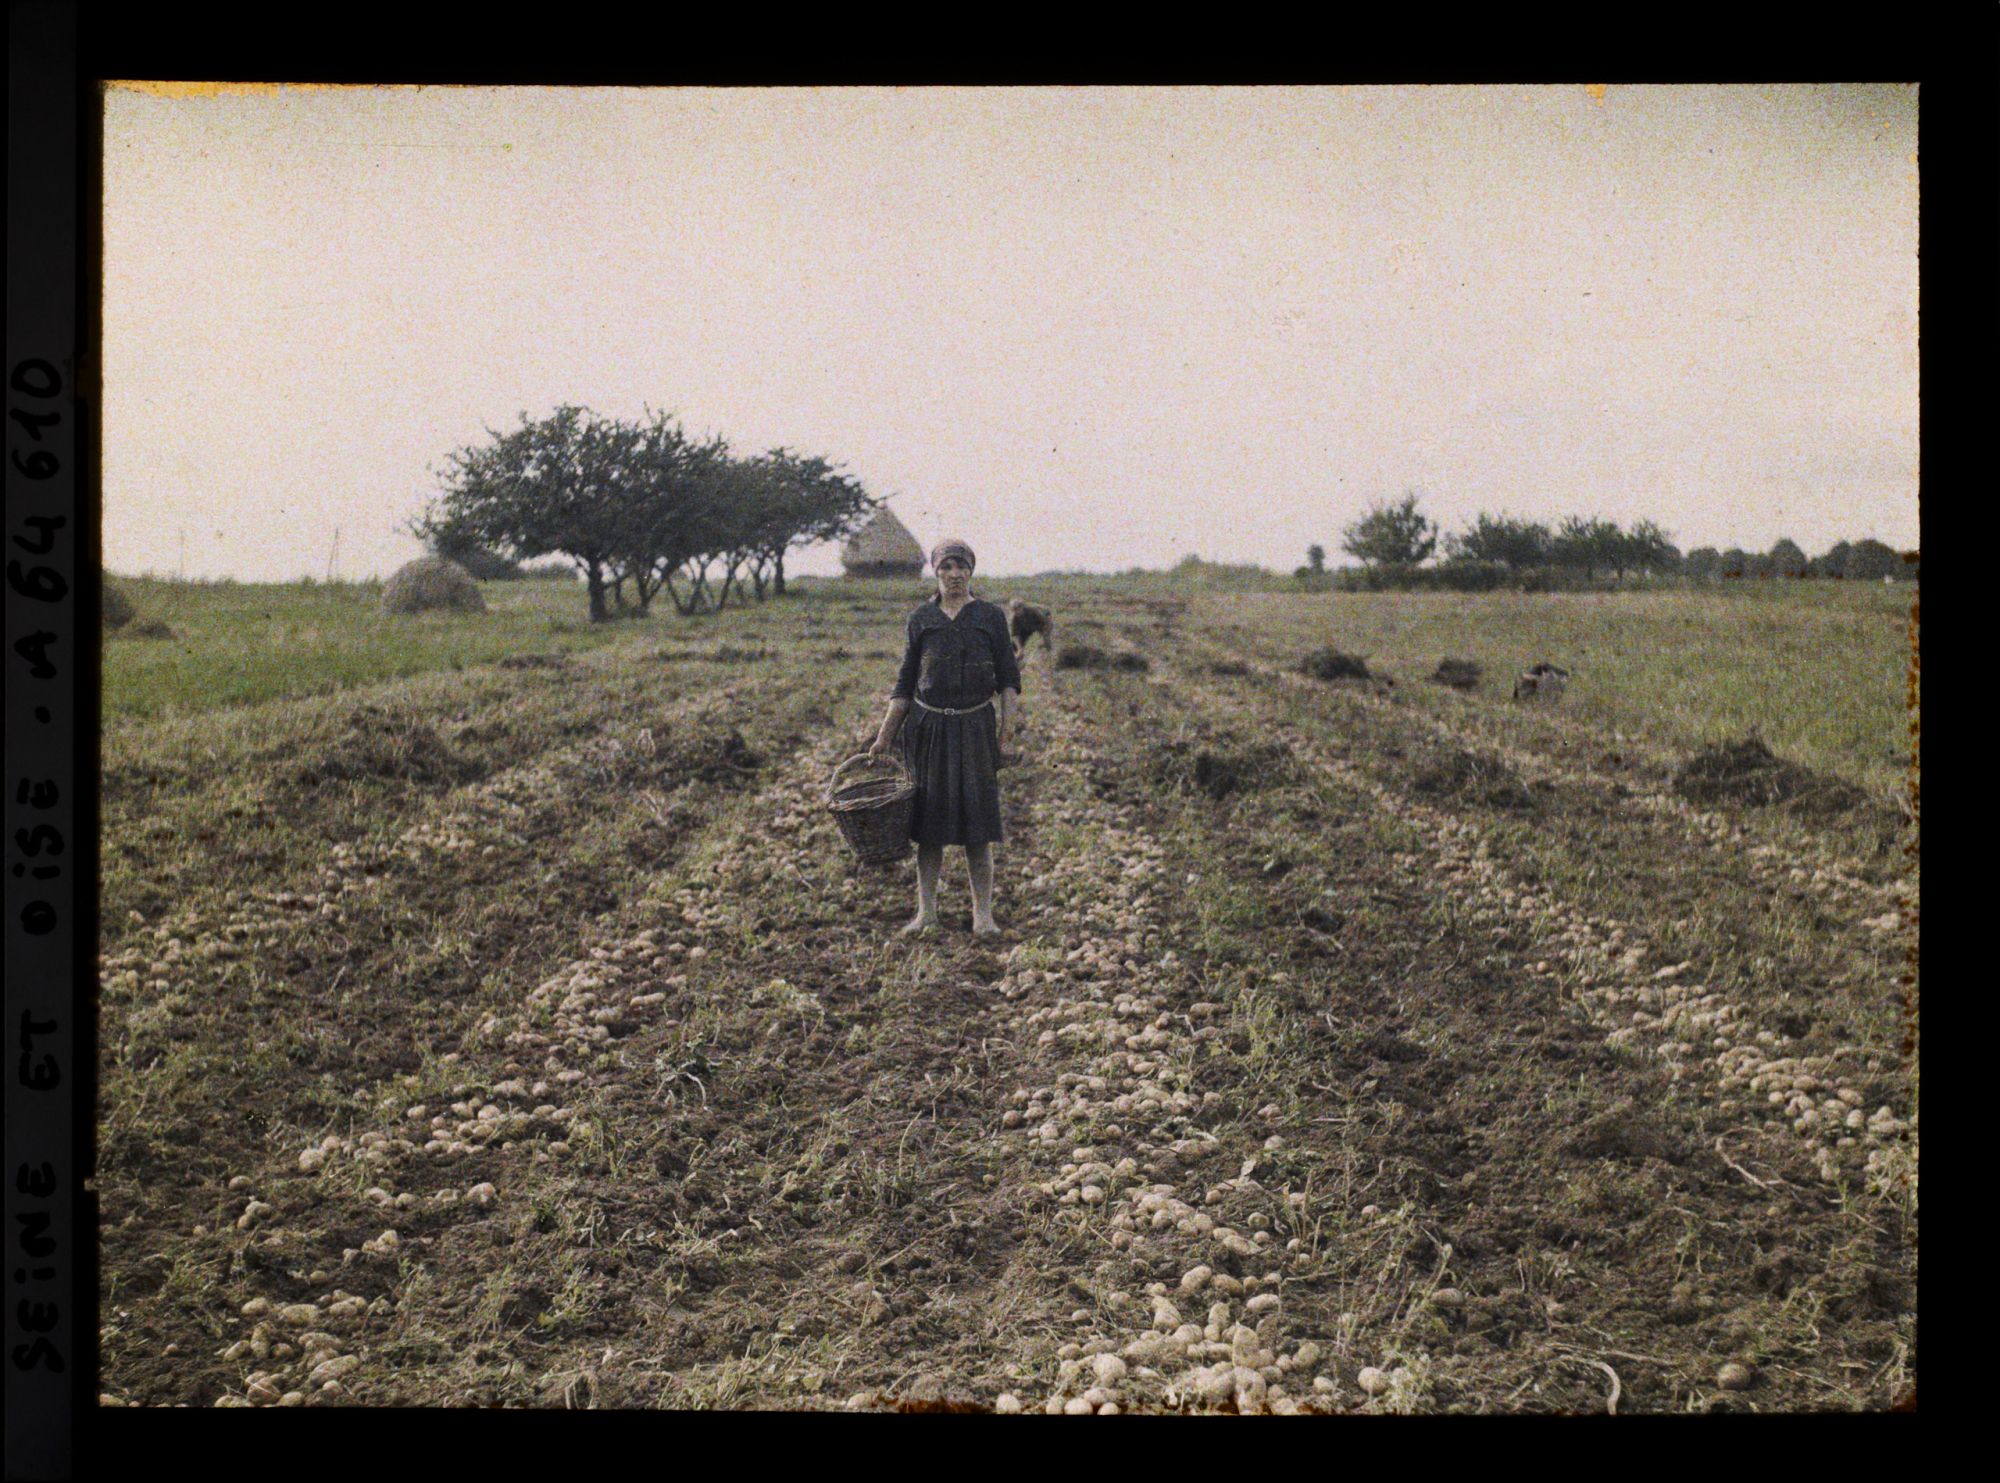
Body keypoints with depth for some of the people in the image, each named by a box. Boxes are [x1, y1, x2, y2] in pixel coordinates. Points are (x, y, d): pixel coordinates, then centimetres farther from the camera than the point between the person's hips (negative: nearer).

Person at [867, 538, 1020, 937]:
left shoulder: (991, 616, 3)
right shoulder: (921, 619, 6)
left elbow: (1008, 679, 3)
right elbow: (905, 683, 10)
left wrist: (1007, 726, -9)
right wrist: (885, 735, 8)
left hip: (975, 727, -1)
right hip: (929, 728, 1)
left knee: (977, 823, -2)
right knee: (928, 822, 4)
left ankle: (983, 914, 5)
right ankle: (926, 911, 14)